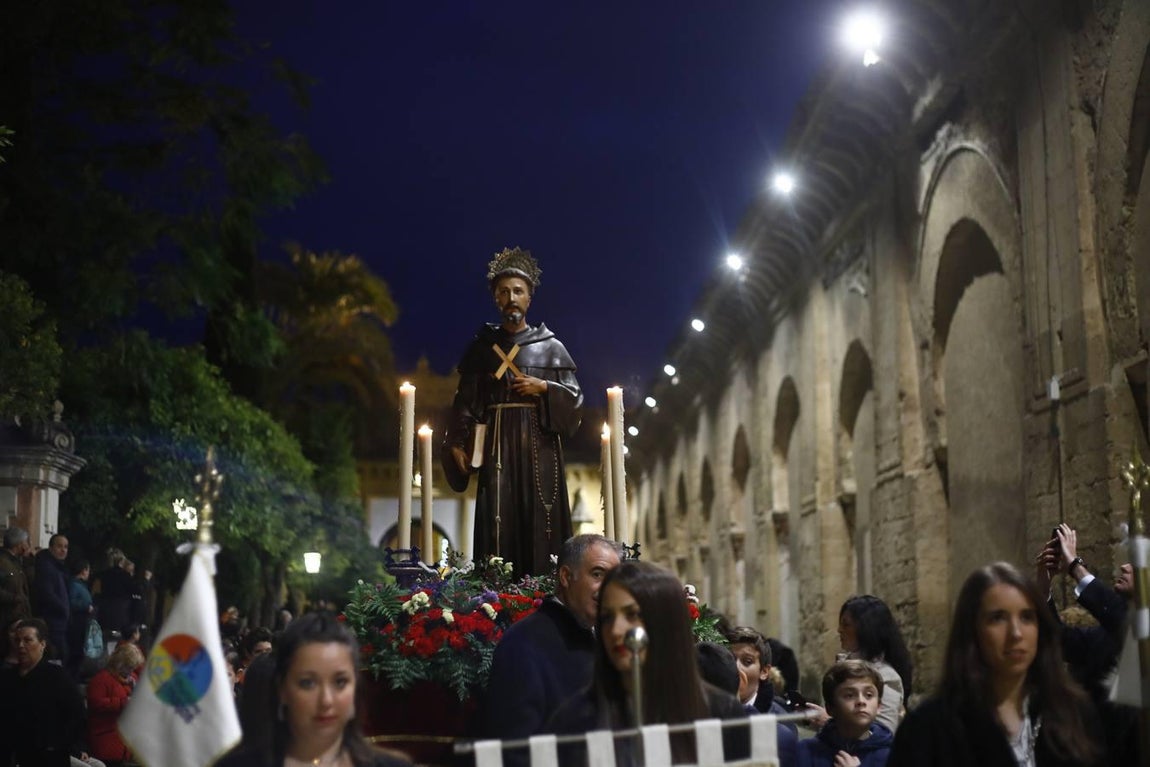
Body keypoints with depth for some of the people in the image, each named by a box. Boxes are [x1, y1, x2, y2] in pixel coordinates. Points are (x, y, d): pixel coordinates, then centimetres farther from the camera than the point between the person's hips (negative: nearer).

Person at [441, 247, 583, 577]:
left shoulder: (551, 346, 8)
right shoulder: (482, 345, 10)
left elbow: (574, 398, 7)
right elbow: (466, 401, 8)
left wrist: (544, 388, -10)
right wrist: (457, 444, -3)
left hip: (538, 446, 0)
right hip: (497, 446, 1)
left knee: (540, 523, -5)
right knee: (499, 525, -5)